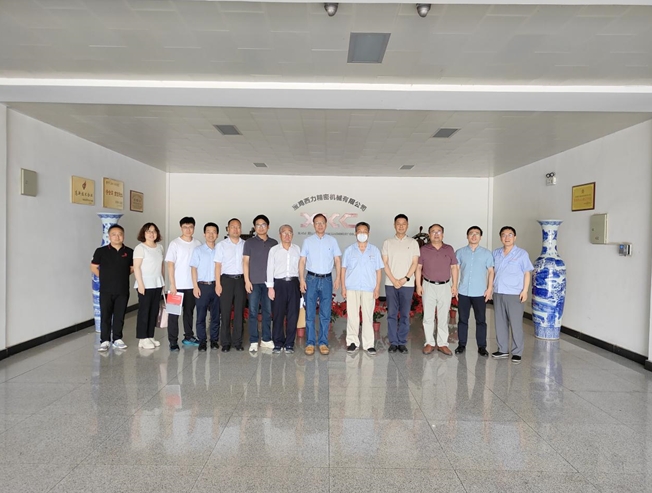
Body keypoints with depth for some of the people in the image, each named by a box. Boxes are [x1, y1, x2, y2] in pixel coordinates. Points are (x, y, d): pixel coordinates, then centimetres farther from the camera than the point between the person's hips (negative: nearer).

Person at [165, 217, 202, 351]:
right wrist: (172, 285, -12)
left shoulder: (198, 244, 5)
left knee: (189, 312, 14)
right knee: (174, 313, 2)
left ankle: (188, 337, 26)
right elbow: (170, 265, -7)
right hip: (178, 285, -4)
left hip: (192, 285, 4)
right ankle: (173, 341, 8)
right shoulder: (175, 244, -5)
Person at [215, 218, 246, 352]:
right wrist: (217, 284, -6)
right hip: (227, 279, -1)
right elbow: (218, 265, 0)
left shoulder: (245, 245, 8)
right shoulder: (221, 245, 3)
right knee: (225, 312, 2)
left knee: (239, 312, 5)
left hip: (241, 280, 2)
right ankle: (225, 343, 10)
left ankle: (237, 341, 14)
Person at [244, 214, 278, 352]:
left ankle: (266, 339, 18)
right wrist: (247, 280, -7)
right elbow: (245, 262, 1)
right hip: (254, 282, -2)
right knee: (253, 312, 0)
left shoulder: (274, 243, 10)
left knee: (268, 311, 8)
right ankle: (253, 341, 7)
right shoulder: (249, 242, 4)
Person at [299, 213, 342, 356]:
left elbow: (338, 260, 6)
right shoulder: (308, 241, 4)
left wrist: (337, 278, -3)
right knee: (310, 313, 2)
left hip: (327, 279, 1)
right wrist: (302, 279, -5)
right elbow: (302, 261, 3)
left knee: (325, 314, 5)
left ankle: (323, 342, 15)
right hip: (311, 279, 0)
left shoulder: (332, 240, 6)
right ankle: (310, 343, 10)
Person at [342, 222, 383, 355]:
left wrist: (377, 287, -2)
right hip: (352, 288, 1)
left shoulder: (374, 250, 7)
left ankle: (369, 344, 9)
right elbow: (343, 269, 7)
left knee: (368, 316, 2)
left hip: (369, 288, 0)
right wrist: (343, 287, 0)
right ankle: (352, 341, 15)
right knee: (352, 315, 4)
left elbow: (378, 270, 5)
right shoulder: (349, 250, 7)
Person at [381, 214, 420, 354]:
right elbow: (385, 263, 1)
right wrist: (393, 280, -8)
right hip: (390, 284, 0)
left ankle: (402, 343, 13)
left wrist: (405, 278, -10)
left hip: (407, 284, 0)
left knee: (405, 314, 4)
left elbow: (415, 263, 1)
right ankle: (393, 342, 11)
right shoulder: (388, 242, 6)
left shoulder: (413, 242, 6)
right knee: (392, 314, 3)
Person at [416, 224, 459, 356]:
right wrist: (418, 285, -4)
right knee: (428, 316, 3)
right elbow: (418, 267, 2)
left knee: (443, 317, 6)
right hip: (428, 286, -1)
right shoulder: (424, 249, 1)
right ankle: (429, 343, 13)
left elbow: (454, 267, 7)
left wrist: (454, 285, 1)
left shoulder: (449, 249, 5)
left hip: (445, 286, 1)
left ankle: (443, 343, 15)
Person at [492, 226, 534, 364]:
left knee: (516, 324, 1)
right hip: (498, 293, 5)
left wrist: (525, 291, -11)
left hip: (515, 294, -4)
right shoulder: (496, 253, 9)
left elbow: (527, 273, -3)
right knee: (500, 323, 10)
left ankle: (517, 352, 12)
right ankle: (503, 350, 22)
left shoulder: (522, 253, -3)